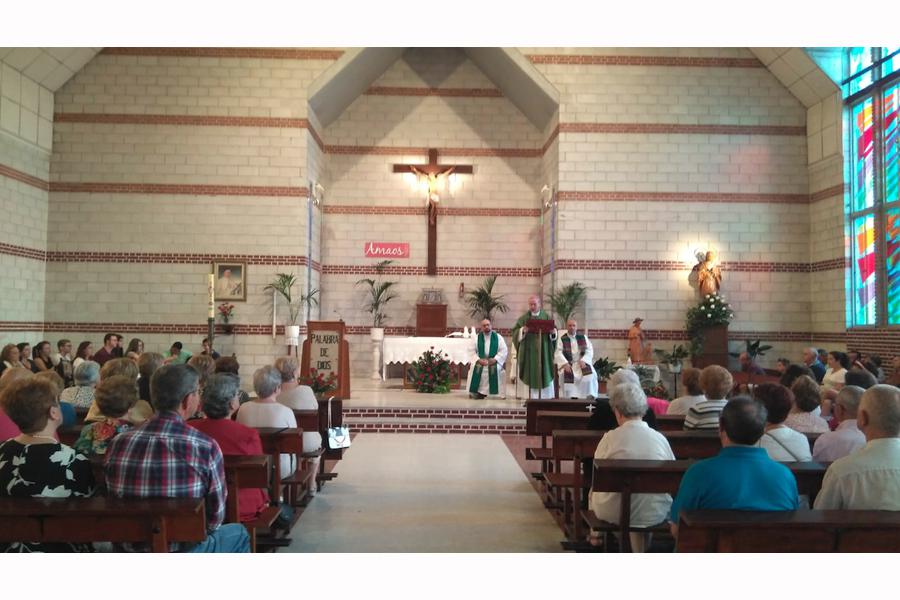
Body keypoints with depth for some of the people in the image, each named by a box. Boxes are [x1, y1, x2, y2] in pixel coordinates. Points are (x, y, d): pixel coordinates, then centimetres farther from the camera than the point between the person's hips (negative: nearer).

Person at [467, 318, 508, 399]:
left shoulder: (498, 337, 8)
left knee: (496, 368, -33)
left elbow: (504, 350, 1)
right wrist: (478, 360, -14)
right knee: (476, 368, -30)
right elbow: (472, 351, 5)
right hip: (480, 361, 1)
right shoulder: (476, 337, 11)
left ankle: (499, 393, -24)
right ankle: (479, 392, -20)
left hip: (494, 361, -1)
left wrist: (495, 359, -14)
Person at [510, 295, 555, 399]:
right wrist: (522, 330, -20)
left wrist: (553, 332, -17)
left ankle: (549, 397, 11)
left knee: (545, 374, 2)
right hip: (529, 351, 0)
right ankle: (533, 398, 7)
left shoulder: (546, 317, 7)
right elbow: (515, 331, 0)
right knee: (532, 374, 1)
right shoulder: (524, 318, 5)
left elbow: (553, 333, 6)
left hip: (543, 351, 0)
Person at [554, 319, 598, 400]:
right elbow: (559, 353, -5)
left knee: (590, 375, -28)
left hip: (582, 363, 2)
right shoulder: (561, 339, 5)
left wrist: (583, 361, -14)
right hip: (568, 364, -1)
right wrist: (565, 364, -23)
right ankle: (572, 398, -27)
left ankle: (590, 397, -19)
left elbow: (589, 351, 4)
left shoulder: (583, 337, 11)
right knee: (566, 374, -33)